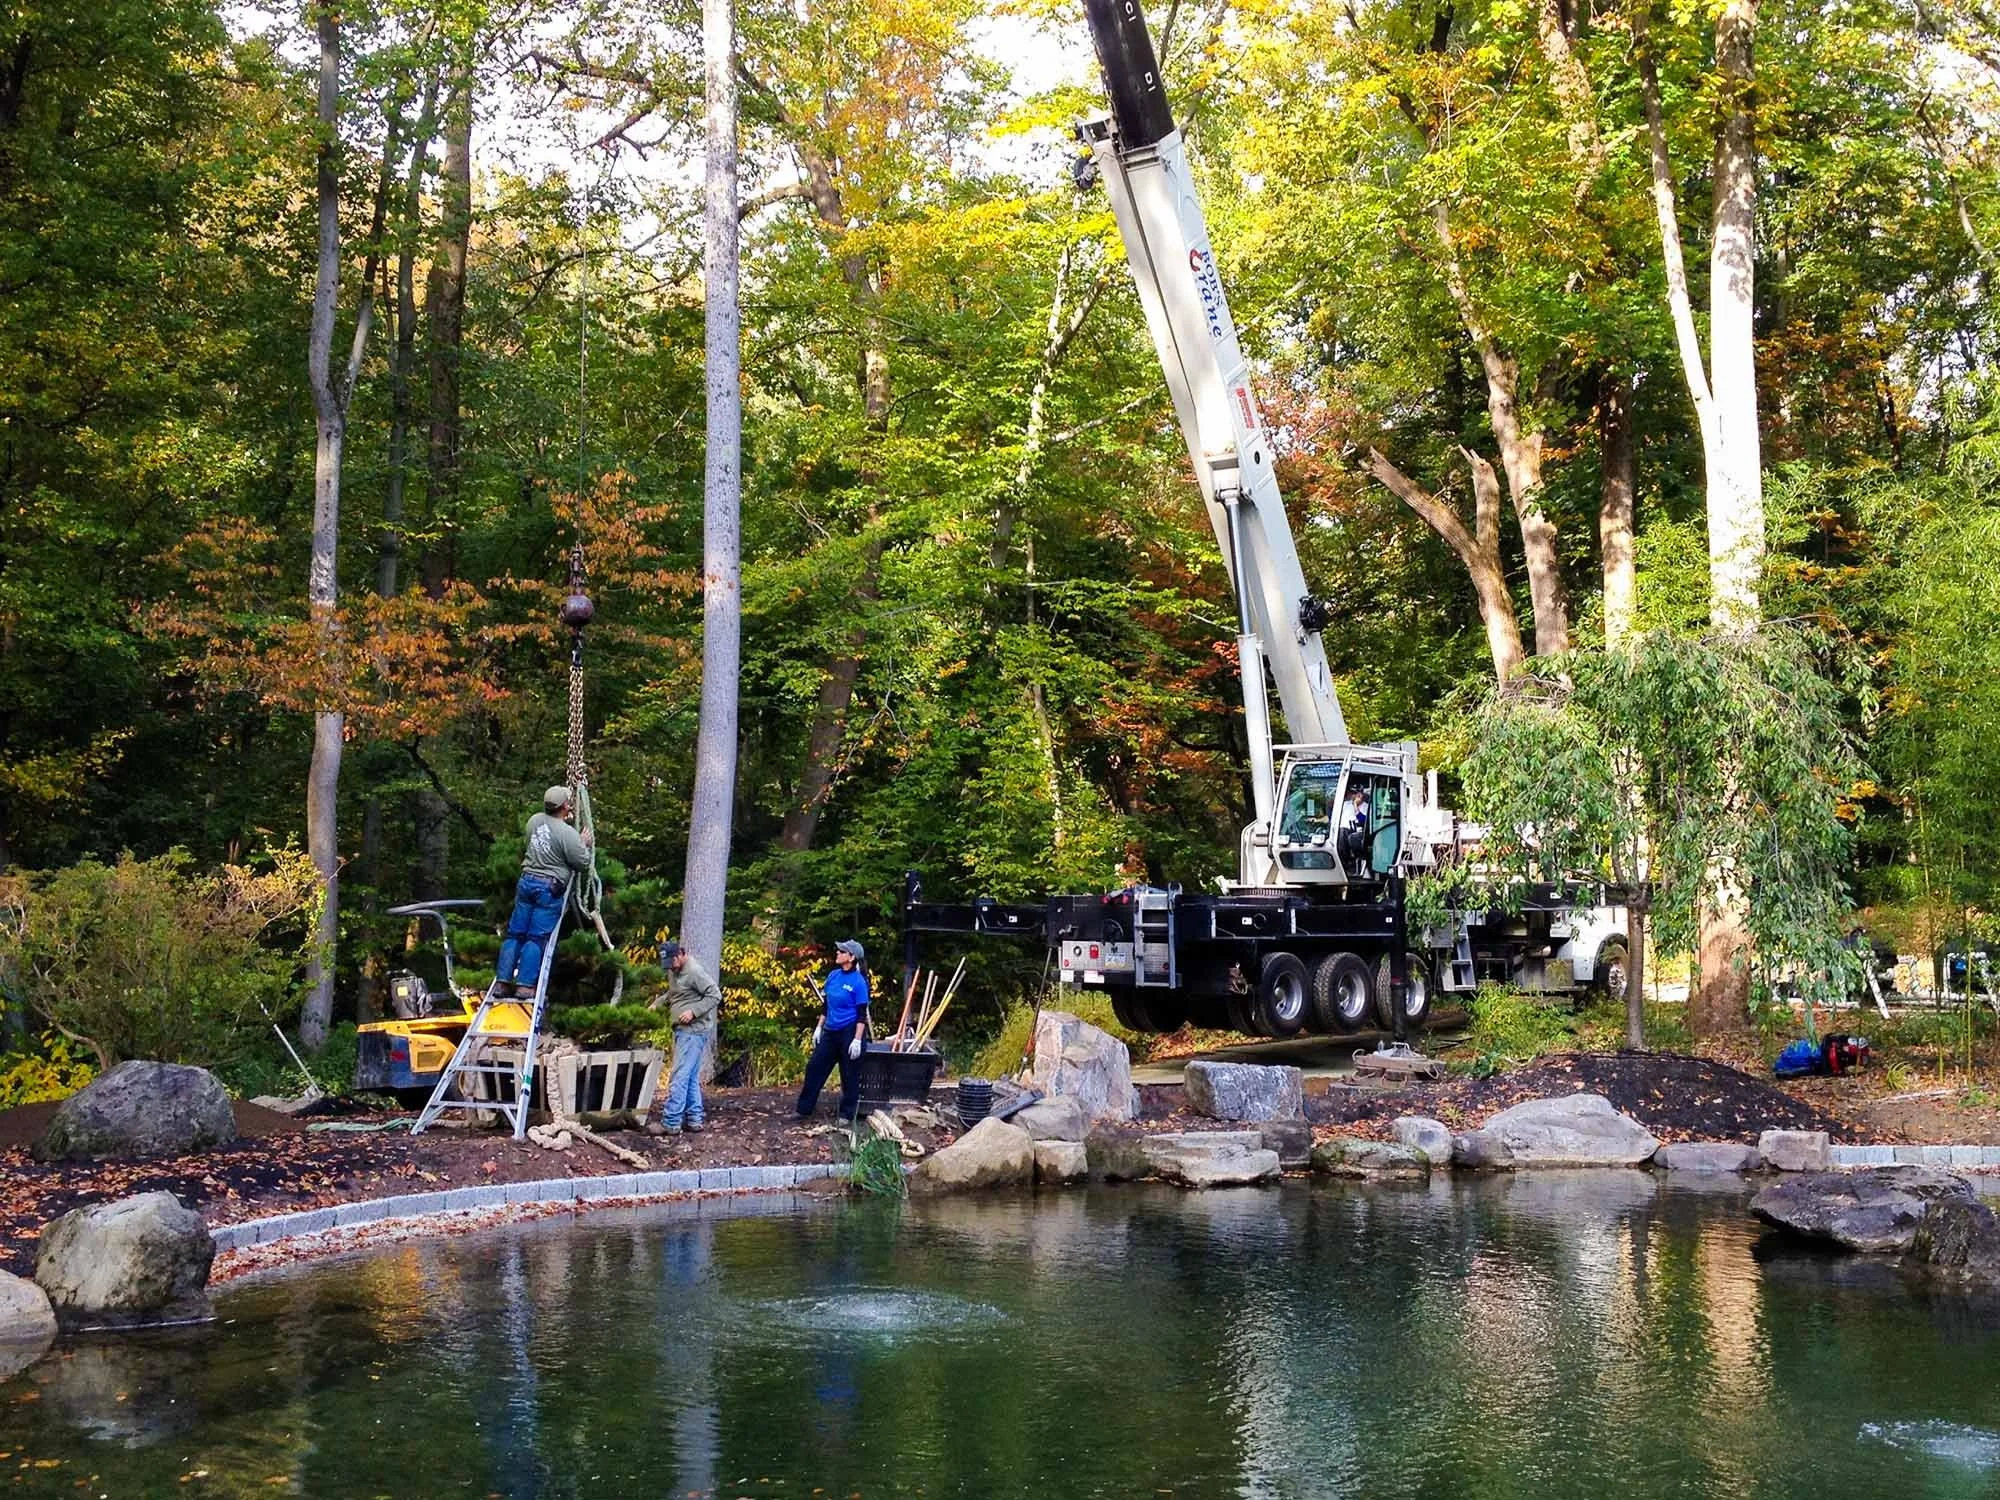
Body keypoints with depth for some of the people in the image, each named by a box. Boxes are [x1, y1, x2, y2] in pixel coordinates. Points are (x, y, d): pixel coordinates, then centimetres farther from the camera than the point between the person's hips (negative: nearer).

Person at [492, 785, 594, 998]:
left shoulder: (534, 820, 5)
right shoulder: (567, 833, -13)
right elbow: (583, 863, -7)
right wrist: (585, 844, 12)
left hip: (526, 882, 5)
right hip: (549, 888, -5)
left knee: (515, 934, 8)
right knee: (536, 938, -4)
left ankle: (502, 981, 6)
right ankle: (525, 984, -8)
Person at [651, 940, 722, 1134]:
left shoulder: (695, 972, -15)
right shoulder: (673, 971, 13)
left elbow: (715, 996, -16)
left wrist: (693, 1011, -22)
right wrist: (657, 1003, 11)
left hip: (694, 1031, -10)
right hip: (682, 1030, 10)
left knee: (679, 1077, -10)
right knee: (691, 1078, 12)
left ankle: (670, 1123, -9)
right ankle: (694, 1120, 17)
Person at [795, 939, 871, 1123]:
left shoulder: (858, 982, -14)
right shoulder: (833, 976, 6)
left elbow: (862, 1014, -14)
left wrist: (857, 1040, -18)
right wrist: (819, 1027, 15)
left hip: (849, 1032, -7)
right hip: (831, 1031, 7)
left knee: (849, 1075, 4)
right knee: (815, 1067, 9)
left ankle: (847, 1115, 16)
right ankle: (804, 1109, 18)